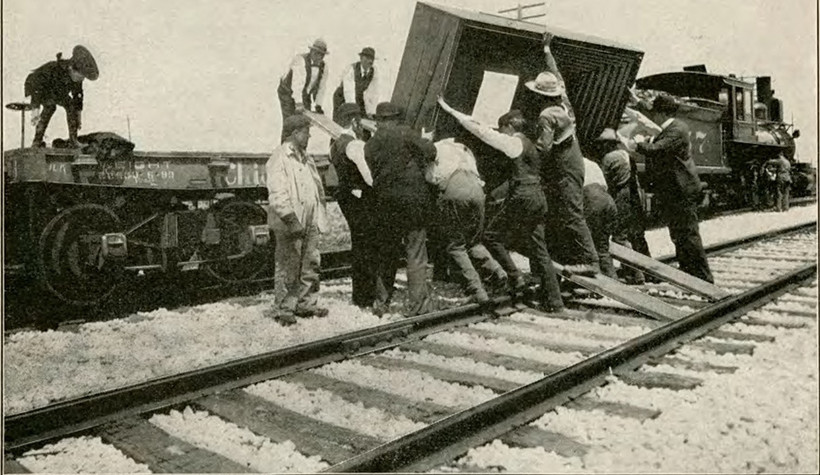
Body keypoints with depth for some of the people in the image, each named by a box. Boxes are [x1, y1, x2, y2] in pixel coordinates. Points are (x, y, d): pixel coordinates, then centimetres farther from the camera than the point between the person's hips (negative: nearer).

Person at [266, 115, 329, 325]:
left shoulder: (305, 157, 18)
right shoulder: (279, 158, -10)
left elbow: (316, 187, 25)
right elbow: (277, 194, -18)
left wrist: (320, 216, 20)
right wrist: (292, 220, -23)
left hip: (310, 221, 8)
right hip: (290, 224, -8)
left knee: (311, 264, 10)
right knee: (291, 270, -3)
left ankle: (306, 304, 21)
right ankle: (284, 309, 7)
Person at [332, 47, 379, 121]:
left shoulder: (374, 73, -12)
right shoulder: (351, 69, -26)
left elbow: (373, 93, -12)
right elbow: (348, 91, -35)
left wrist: (370, 112, -21)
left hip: (358, 100, 4)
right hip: (343, 100, -4)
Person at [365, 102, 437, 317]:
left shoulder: (370, 145, 9)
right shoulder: (405, 133, -4)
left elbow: (371, 175, 7)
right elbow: (430, 151, -7)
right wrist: (418, 162, 11)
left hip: (384, 204, 4)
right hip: (413, 199, -4)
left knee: (385, 253, 15)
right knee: (416, 253, 1)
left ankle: (381, 302, 22)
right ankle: (417, 304, 2)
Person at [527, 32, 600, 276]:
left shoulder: (547, 115, -18)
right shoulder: (564, 102, 6)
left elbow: (542, 148, -24)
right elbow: (556, 75, 21)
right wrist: (547, 50, 31)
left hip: (562, 169, -9)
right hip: (574, 161, 9)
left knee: (571, 215, -7)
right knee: (566, 213, 14)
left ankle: (589, 260, -6)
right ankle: (569, 255, 21)